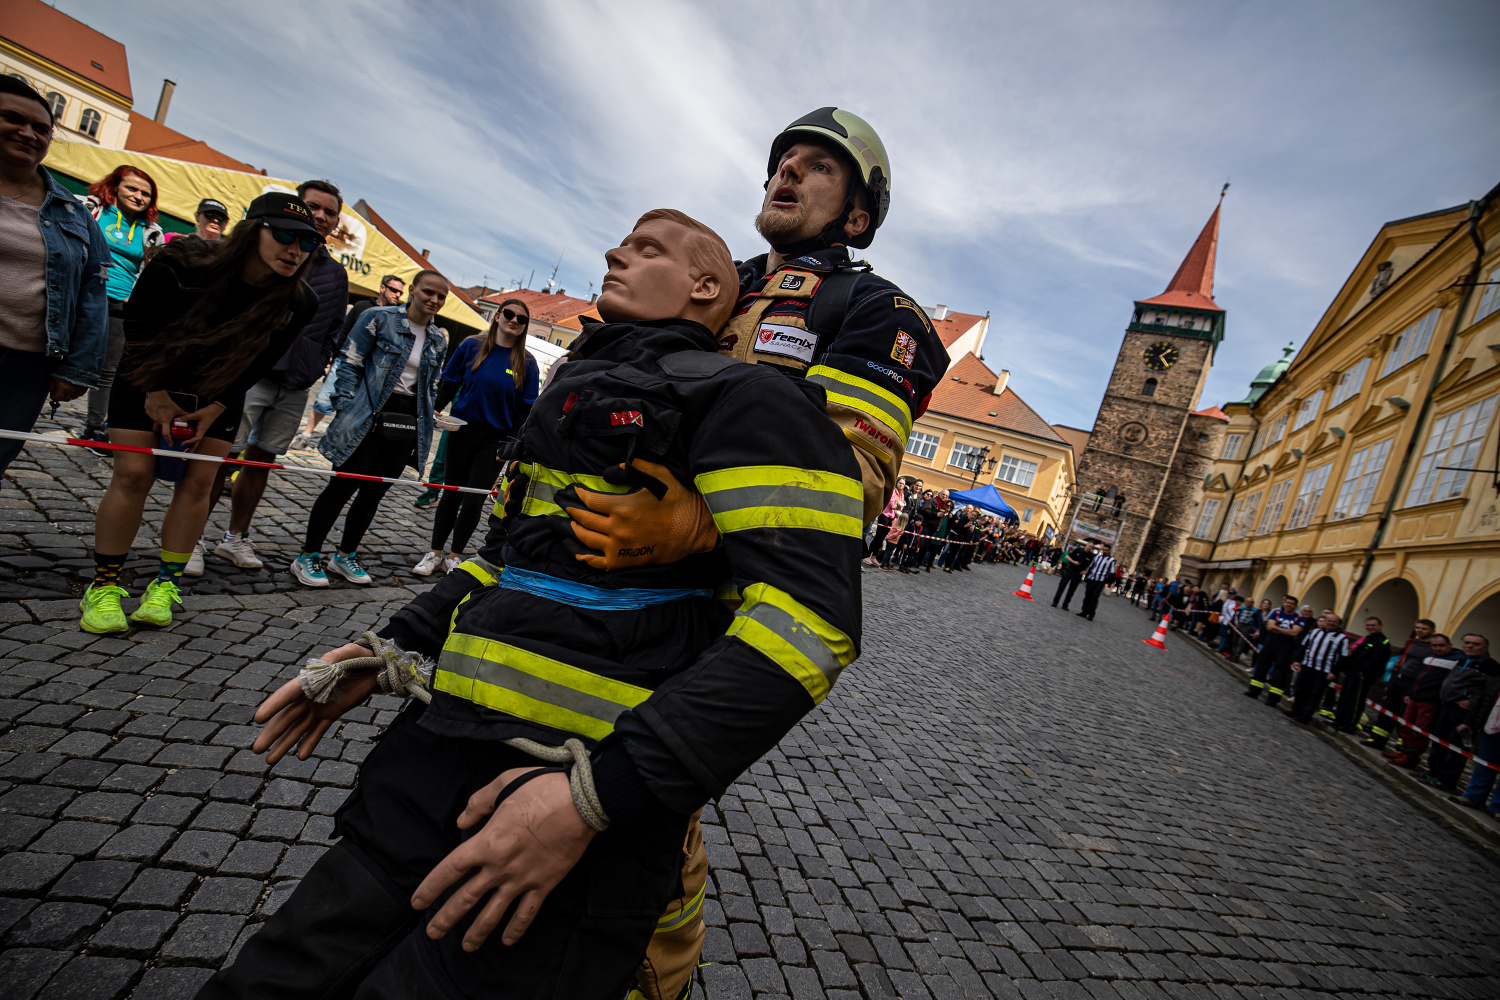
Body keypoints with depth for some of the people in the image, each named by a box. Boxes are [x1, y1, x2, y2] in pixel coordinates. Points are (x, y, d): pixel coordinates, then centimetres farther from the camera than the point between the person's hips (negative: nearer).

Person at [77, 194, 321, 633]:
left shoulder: (299, 303, -20)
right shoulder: (181, 263, -26)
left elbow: (260, 363, -8)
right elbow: (136, 325, -12)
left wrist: (215, 408, -11)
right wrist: (155, 393, -10)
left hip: (219, 395, 2)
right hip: (148, 381, -2)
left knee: (197, 482, -3)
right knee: (133, 475, -6)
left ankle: (165, 584, 10)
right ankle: (103, 587, 6)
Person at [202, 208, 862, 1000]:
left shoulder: (739, 398, -8)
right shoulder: (575, 391, 20)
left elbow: (808, 616, -21)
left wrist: (597, 795, -24)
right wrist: (392, 647, 17)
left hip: (591, 791, -7)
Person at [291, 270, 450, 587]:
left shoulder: (438, 340, 13)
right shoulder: (379, 318, -3)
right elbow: (350, 364, -3)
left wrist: (427, 418, 8)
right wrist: (348, 408, -11)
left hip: (408, 424, 5)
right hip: (369, 419, -5)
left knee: (374, 492, 11)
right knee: (342, 487, -1)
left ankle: (345, 555, 25)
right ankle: (307, 557, 13)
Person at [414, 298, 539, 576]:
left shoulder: (527, 362, -2)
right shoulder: (472, 346, -1)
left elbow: (526, 408, 0)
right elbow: (448, 386, 4)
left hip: (496, 439, 0)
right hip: (463, 430, 1)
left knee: (474, 500, 1)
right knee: (452, 493, 9)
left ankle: (455, 556, 19)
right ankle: (435, 553, 23)